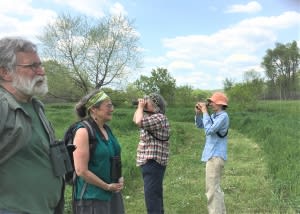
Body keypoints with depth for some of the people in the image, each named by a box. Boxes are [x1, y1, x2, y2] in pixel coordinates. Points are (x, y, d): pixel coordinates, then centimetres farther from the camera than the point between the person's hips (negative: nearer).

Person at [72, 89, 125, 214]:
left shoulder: (107, 129, 6)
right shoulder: (84, 132, -17)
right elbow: (81, 171, -21)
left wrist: (120, 178, 2)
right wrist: (107, 186, -13)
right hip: (92, 197, -7)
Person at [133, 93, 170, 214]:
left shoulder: (159, 118, -16)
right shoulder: (152, 117, 16)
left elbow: (139, 122, -27)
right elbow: (135, 120, 26)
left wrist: (141, 107, -12)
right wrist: (139, 107, 13)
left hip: (153, 162, -11)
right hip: (149, 162, 11)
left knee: (152, 196, -11)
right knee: (155, 195, 21)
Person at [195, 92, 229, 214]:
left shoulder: (223, 116, -15)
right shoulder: (214, 116, 13)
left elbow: (209, 130, -24)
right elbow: (199, 125, 19)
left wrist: (205, 112, -17)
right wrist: (198, 113, 3)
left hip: (216, 156, -10)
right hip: (213, 155, 10)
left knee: (212, 189, -8)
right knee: (215, 187, 19)